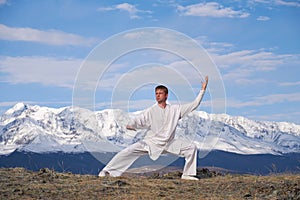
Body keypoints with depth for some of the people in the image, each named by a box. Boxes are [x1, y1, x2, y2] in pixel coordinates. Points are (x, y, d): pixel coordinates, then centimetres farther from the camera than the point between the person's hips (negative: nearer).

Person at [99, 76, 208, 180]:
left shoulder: (175, 109, -1)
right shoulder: (151, 111, -7)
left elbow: (194, 104, 1)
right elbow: (139, 120, -15)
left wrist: (203, 90, -4)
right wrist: (130, 125, -37)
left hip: (169, 144, 3)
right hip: (151, 142, -2)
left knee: (191, 147, -10)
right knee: (128, 151, -19)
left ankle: (187, 174, 2)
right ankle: (106, 171, -11)